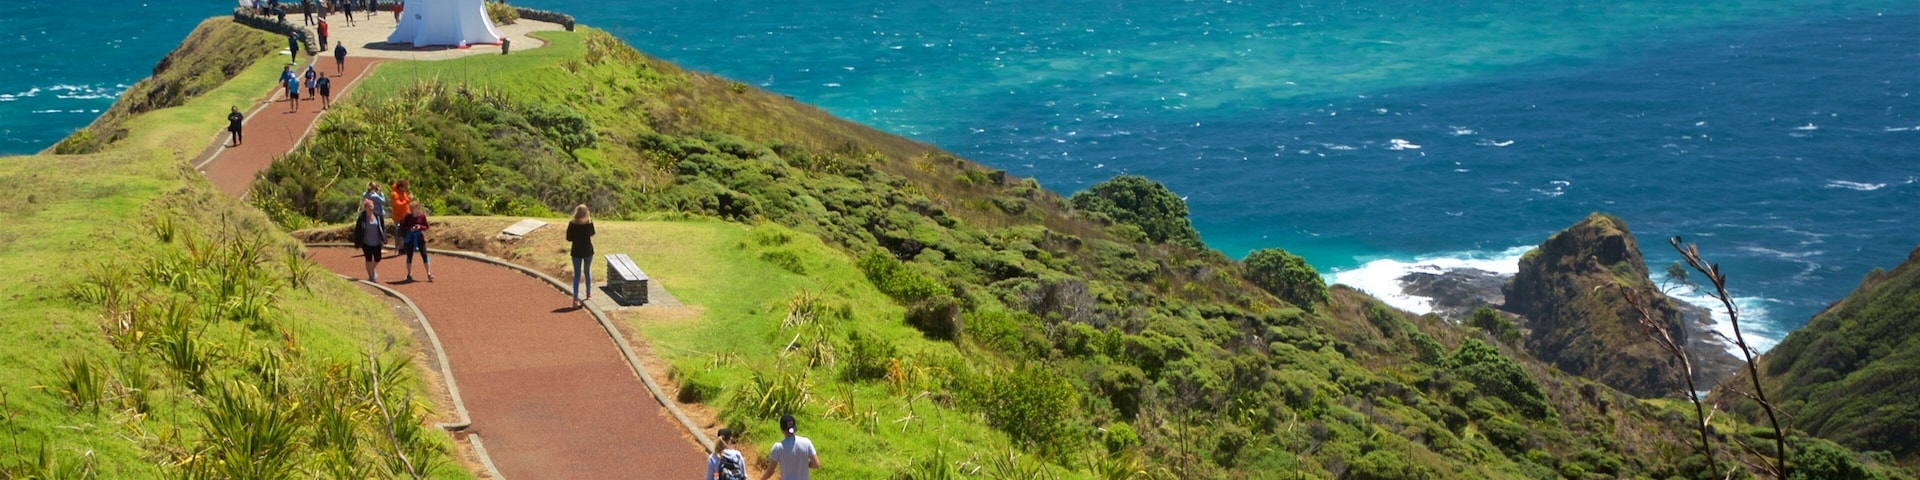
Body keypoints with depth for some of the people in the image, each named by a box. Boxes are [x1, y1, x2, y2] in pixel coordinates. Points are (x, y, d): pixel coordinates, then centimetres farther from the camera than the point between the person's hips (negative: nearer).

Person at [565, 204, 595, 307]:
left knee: (577, 275, 3)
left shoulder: (572, 224, -11)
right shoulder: (589, 223, -8)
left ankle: (576, 298, -5)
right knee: (587, 271, 21)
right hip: (588, 251, 1)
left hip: (576, 251, -1)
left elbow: (569, 238, -7)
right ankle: (588, 294, 33)